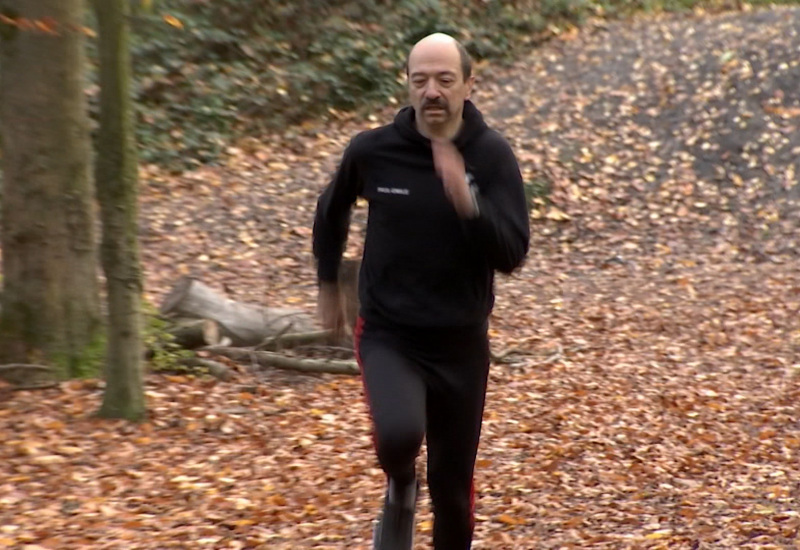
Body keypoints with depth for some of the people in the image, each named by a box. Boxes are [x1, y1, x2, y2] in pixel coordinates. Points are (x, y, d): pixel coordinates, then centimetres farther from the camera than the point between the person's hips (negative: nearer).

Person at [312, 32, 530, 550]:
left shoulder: (492, 156, -11)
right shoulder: (372, 151, -9)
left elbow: (512, 254, -18)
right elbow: (332, 210, 13)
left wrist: (467, 200, -34)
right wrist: (329, 285, 20)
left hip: (461, 344, 1)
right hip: (388, 336, -1)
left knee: (453, 483, 10)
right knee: (399, 434, -28)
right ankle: (400, 491, 8)